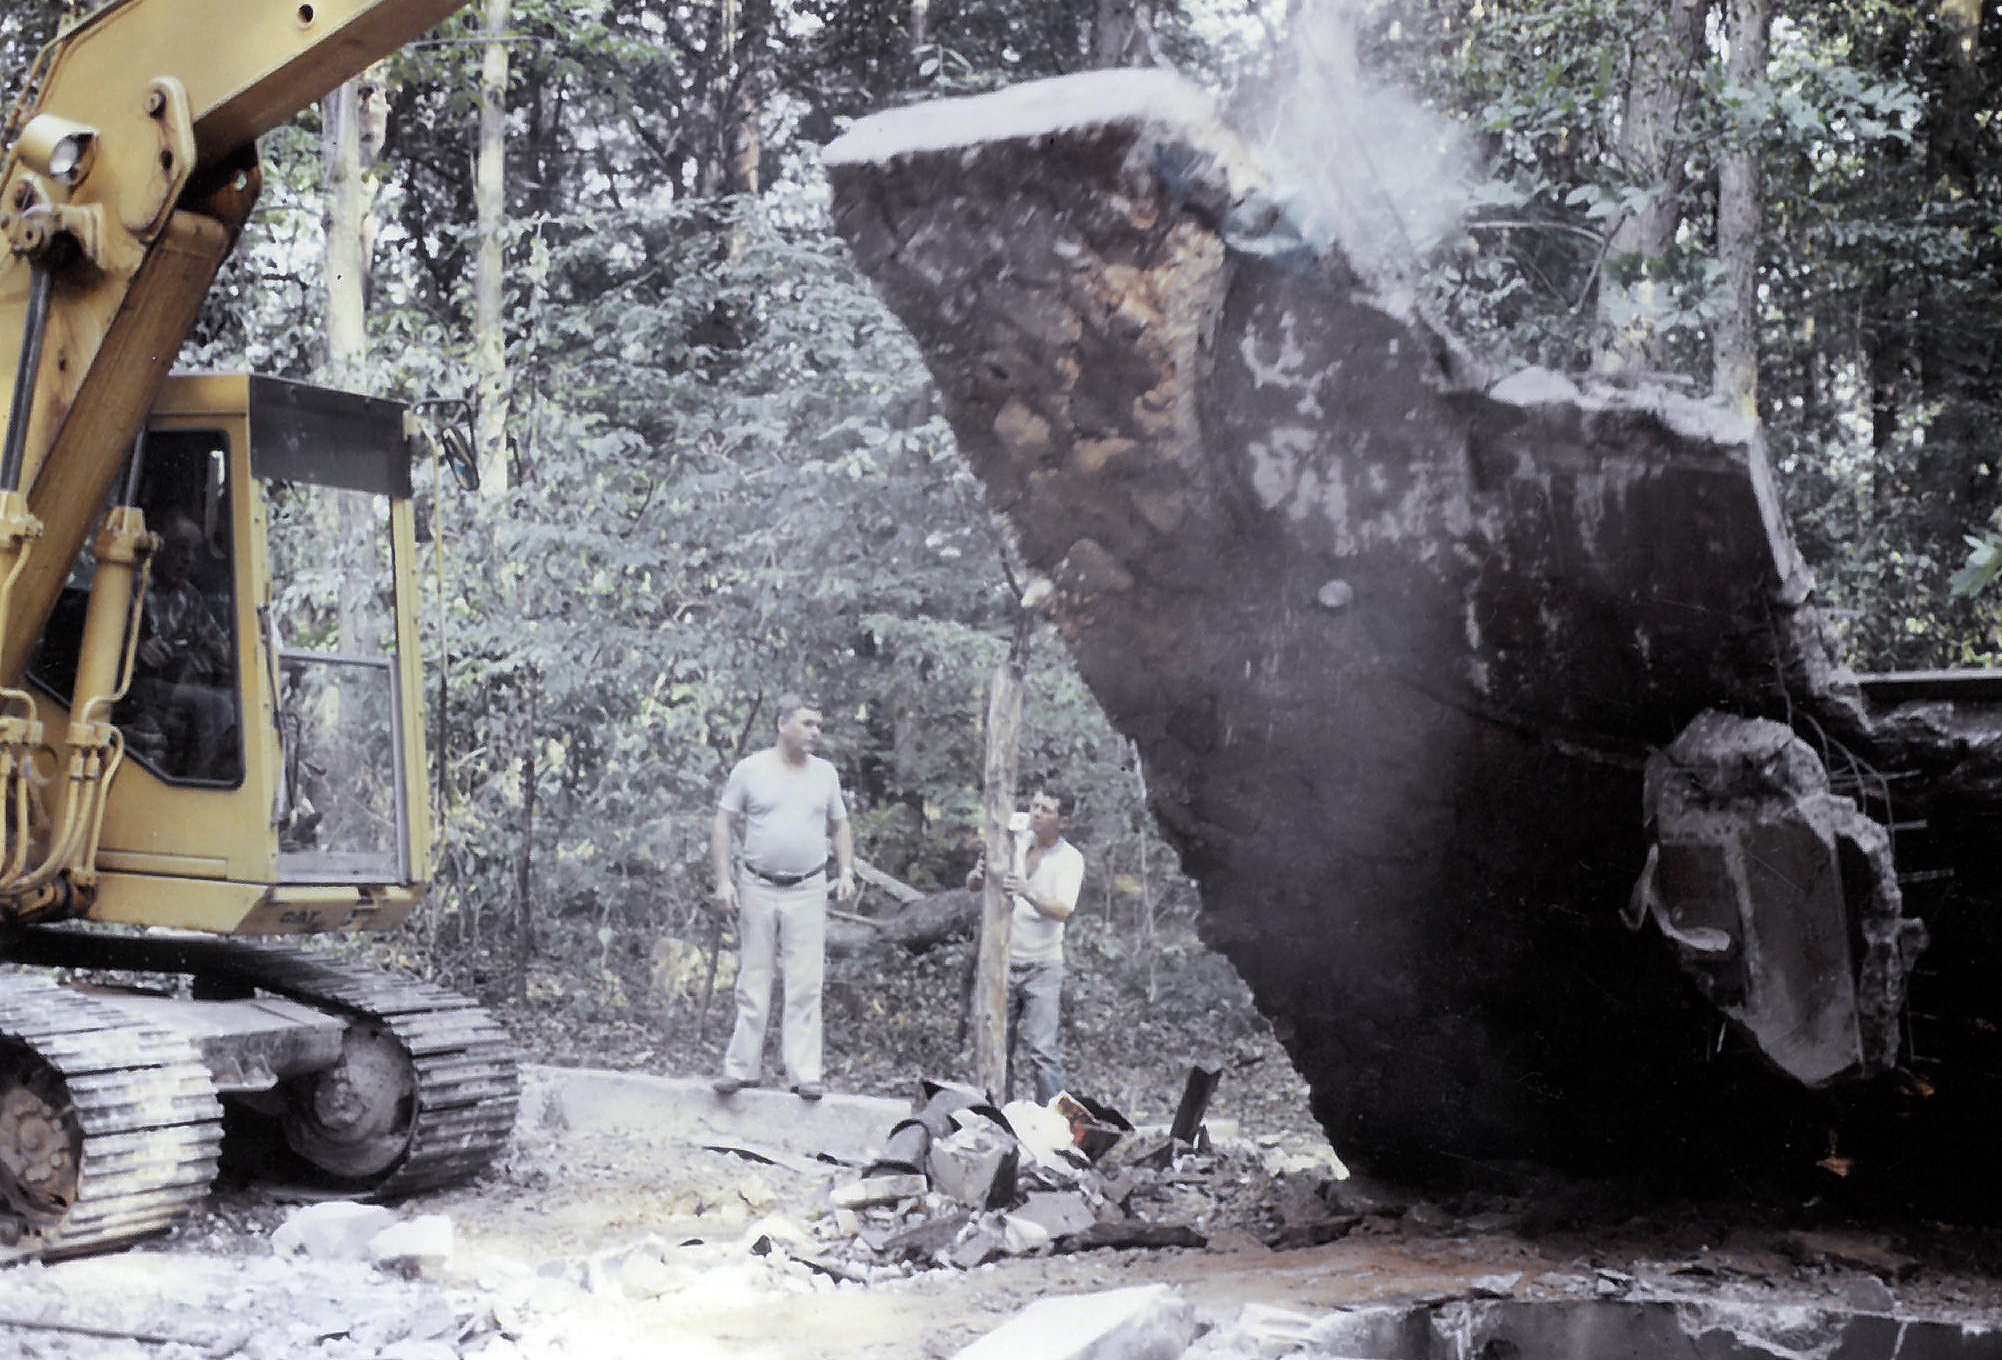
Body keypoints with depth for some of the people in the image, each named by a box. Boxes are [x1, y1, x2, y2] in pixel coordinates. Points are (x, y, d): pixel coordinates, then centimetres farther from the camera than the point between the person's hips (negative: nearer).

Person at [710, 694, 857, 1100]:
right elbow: (723, 825, 1)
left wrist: (846, 872, 3)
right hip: (757, 889, -2)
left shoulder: (825, 773, 9)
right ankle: (740, 1067, 10)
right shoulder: (750, 770, 0)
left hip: (808, 891, 2)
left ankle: (805, 1074, 0)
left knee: (805, 986, -2)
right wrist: (723, 880, -6)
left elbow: (840, 827, 18)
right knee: (753, 983, 3)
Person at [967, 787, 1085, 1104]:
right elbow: (971, 884, 5)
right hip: (1004, 962, 4)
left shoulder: (1070, 858, -5)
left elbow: (1063, 911, -20)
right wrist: (978, 875, -19)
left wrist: (1027, 893, -37)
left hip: (1043, 968, -4)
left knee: (1042, 1050, -12)